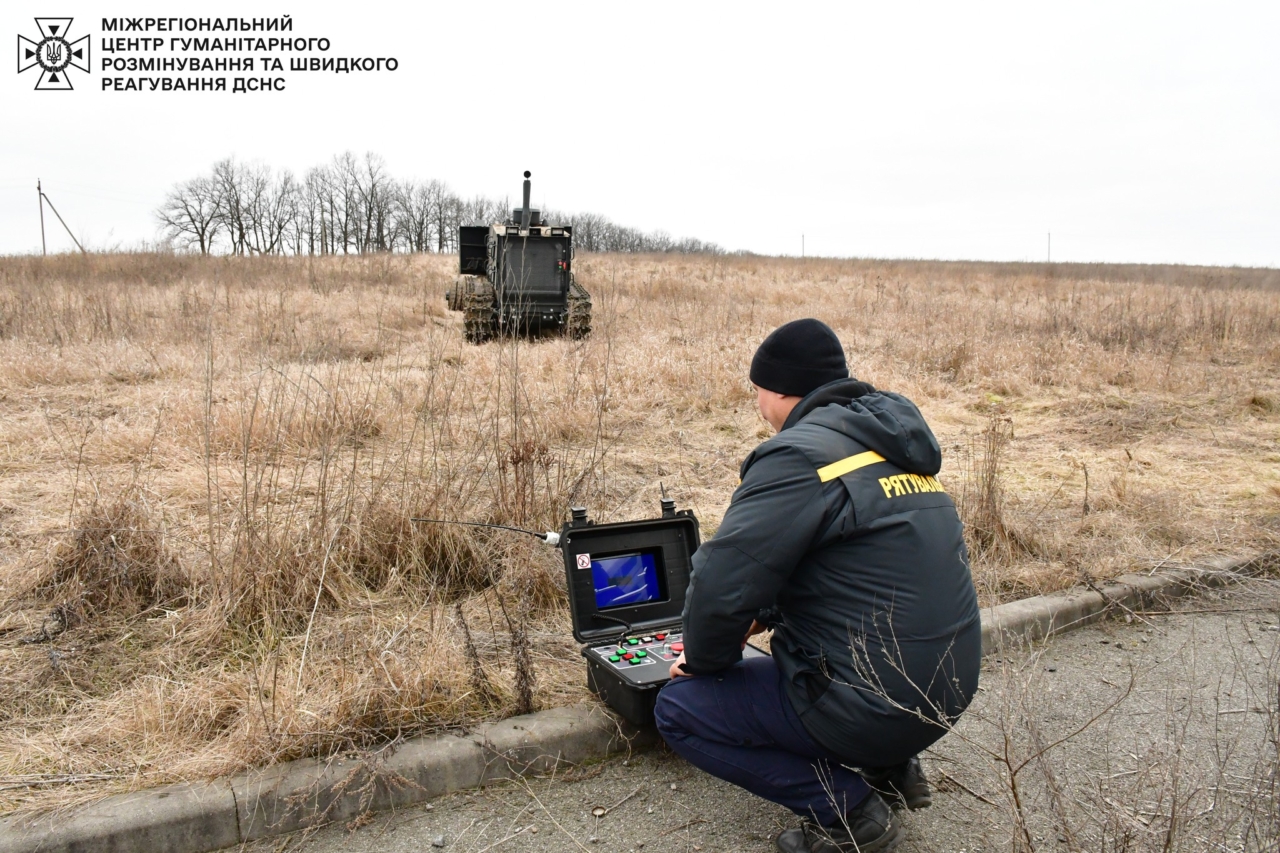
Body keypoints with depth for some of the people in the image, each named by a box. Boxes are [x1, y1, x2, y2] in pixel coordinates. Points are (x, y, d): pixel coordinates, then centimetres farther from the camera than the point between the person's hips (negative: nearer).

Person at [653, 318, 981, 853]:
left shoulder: (800, 454, -19)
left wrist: (704, 661, -3)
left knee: (678, 710, 2)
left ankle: (847, 807, -2)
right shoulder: (892, 444, 9)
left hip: (874, 706, -9)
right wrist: (760, 618, 19)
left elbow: (721, 583, -23)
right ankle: (890, 769, 20)